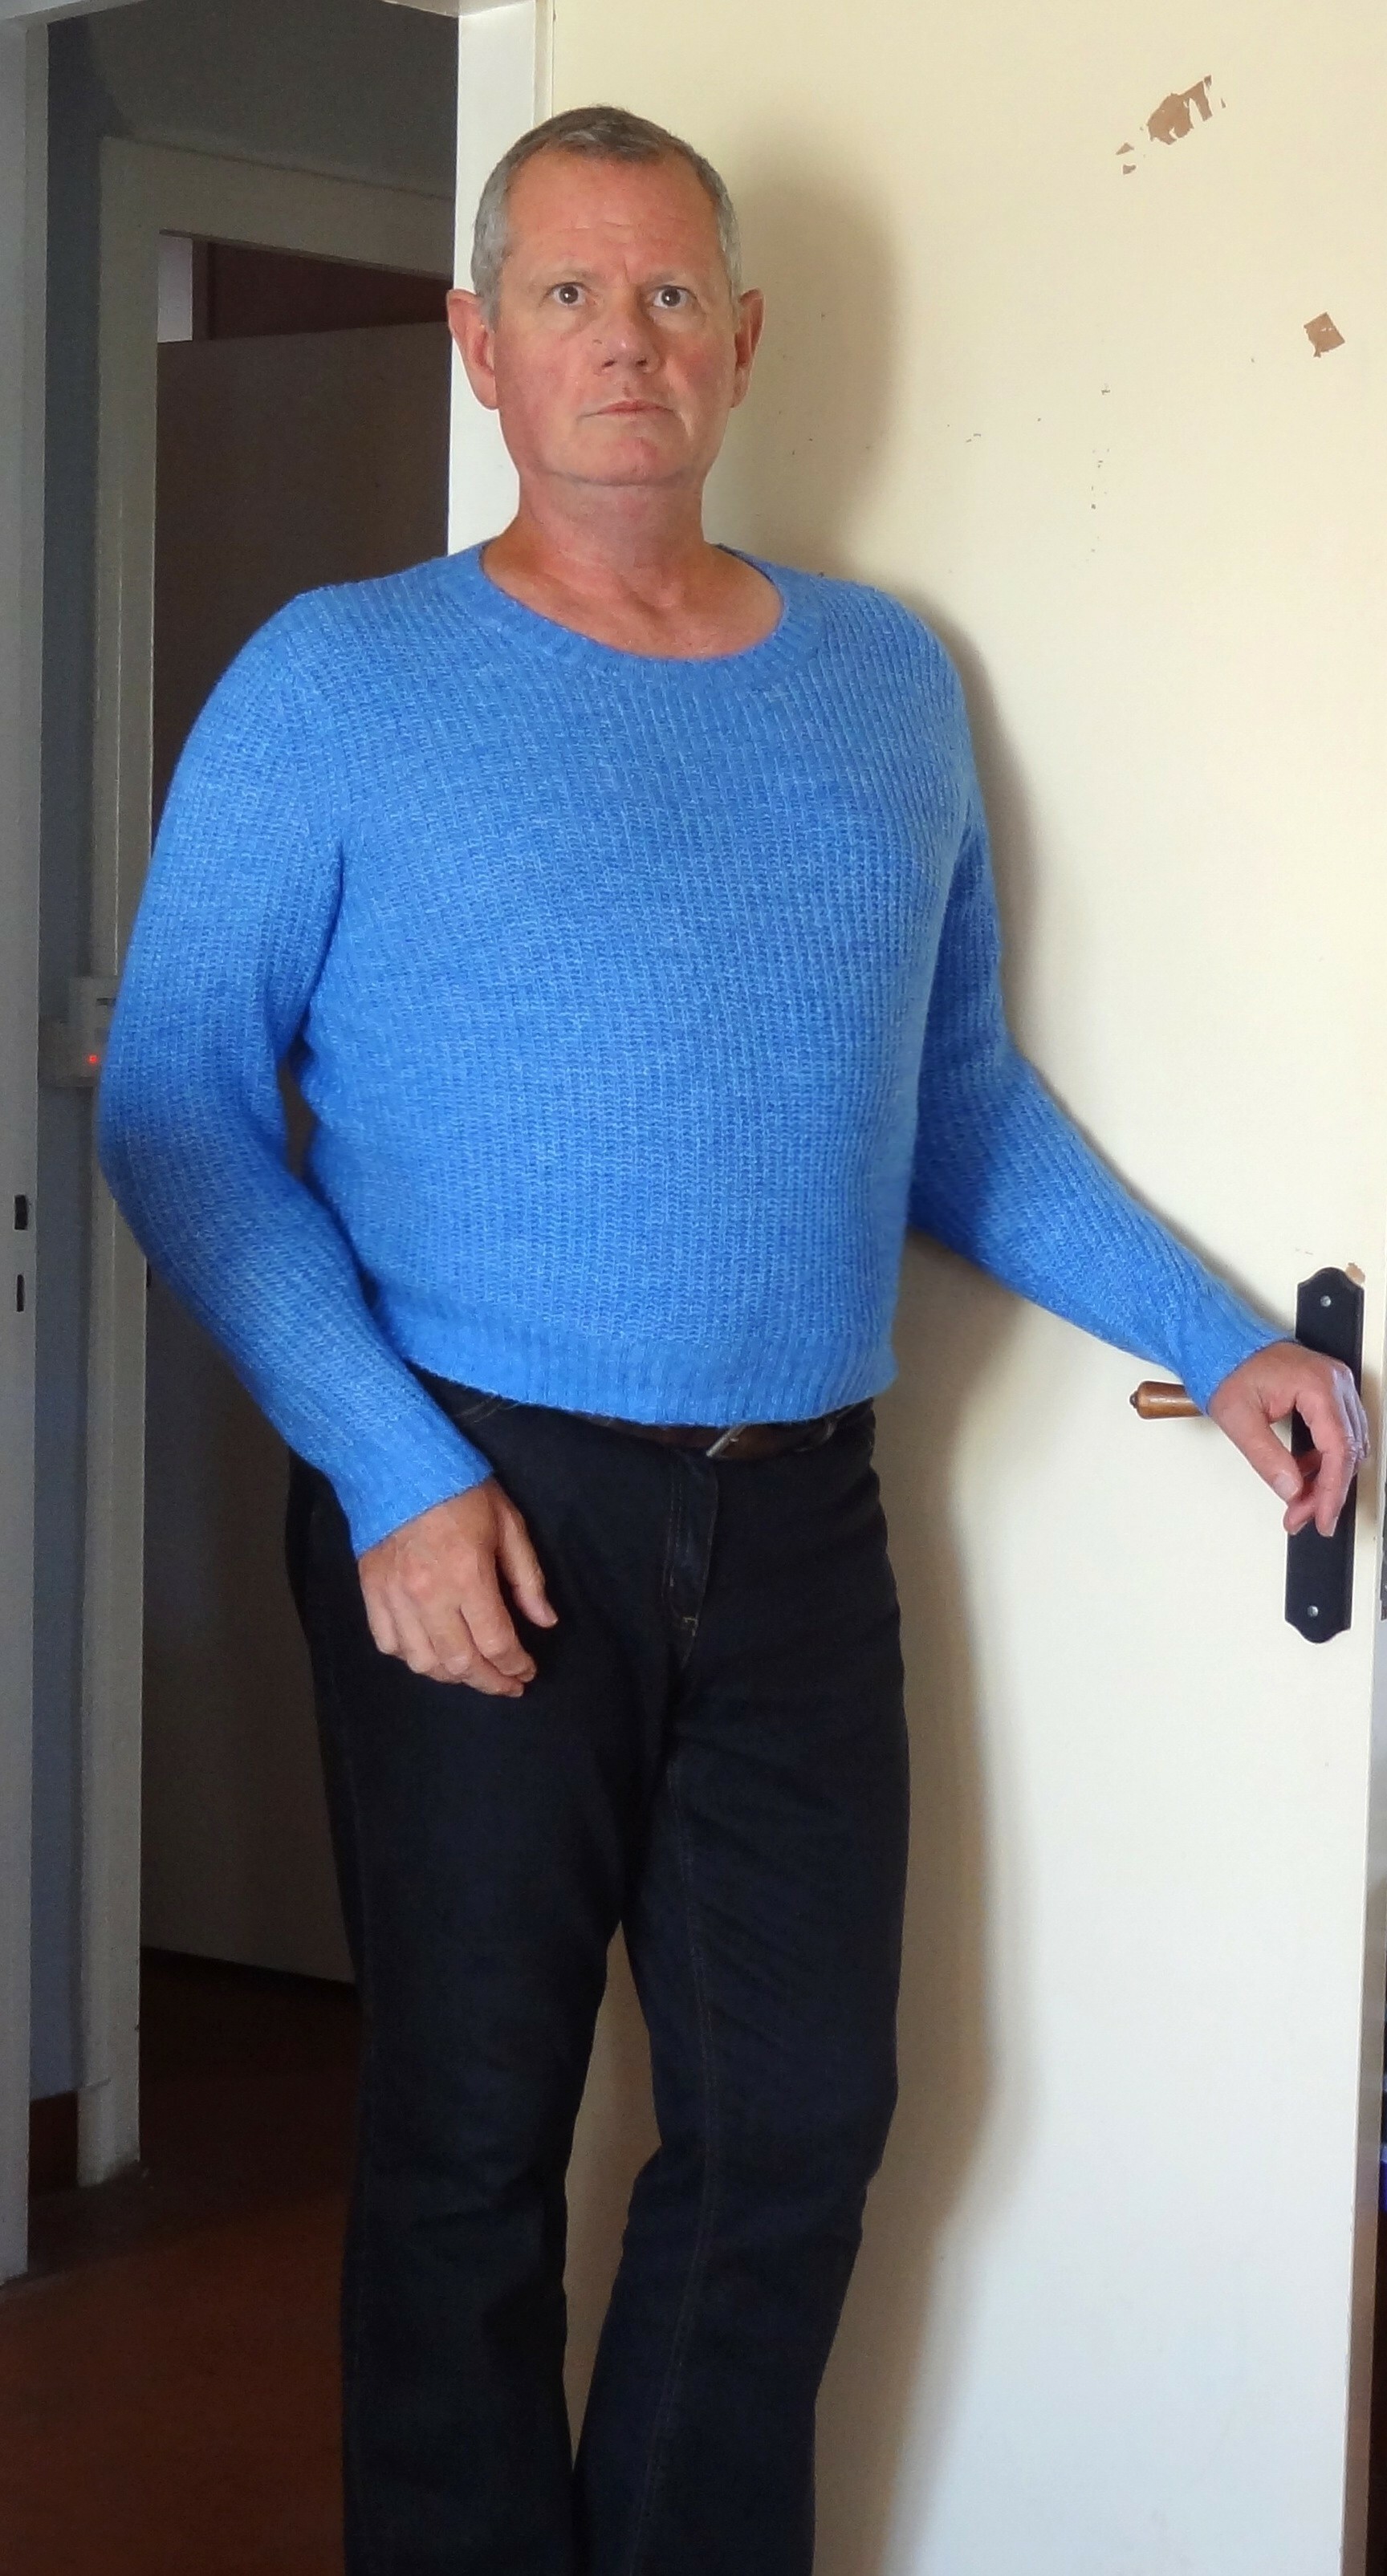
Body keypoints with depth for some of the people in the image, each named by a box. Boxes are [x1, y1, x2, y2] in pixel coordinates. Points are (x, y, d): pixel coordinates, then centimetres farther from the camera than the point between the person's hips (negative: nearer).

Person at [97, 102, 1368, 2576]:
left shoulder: (888, 681, 11)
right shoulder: (334, 682, -2)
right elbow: (176, 1102, -5)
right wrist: (392, 1473, -14)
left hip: (797, 1521, 4)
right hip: (475, 1516, -3)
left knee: (799, 2121, 10)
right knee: (471, 2142, 7)